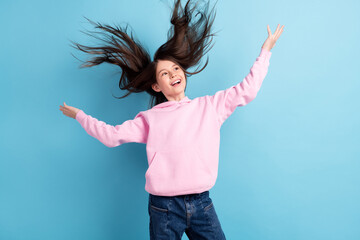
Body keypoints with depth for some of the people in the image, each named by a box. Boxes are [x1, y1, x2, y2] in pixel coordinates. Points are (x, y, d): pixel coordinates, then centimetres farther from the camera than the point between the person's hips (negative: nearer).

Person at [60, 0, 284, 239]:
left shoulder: (209, 106, 7)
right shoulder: (150, 118, 5)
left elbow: (247, 89, 8)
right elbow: (112, 135, 4)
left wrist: (265, 51, 12)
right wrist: (79, 115, 8)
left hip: (202, 203, 1)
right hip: (164, 207, -1)